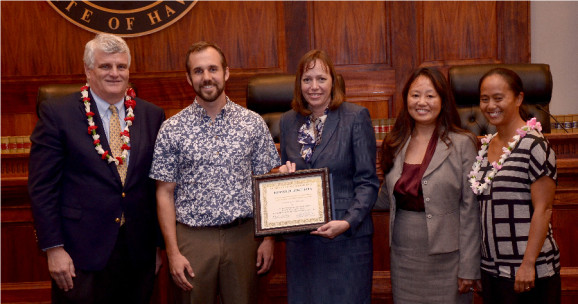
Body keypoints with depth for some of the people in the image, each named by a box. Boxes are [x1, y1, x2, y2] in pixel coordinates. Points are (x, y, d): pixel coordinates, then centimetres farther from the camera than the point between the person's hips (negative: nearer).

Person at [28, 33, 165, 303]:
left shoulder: (152, 115, 6)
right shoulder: (56, 114, -4)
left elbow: (159, 184, 9)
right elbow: (42, 186, -6)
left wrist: (159, 244, 8)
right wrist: (54, 248, -10)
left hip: (139, 253, 3)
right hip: (81, 255, -3)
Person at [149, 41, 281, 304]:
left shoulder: (253, 123, 2)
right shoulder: (172, 129, -1)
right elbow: (165, 194, 0)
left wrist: (268, 238, -1)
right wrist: (173, 252, -6)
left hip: (243, 235, 1)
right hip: (193, 238, 0)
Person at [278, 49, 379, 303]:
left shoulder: (356, 117, -5)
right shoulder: (288, 121, 8)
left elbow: (367, 182, -7)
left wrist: (348, 222, -19)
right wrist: (284, 173, -4)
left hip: (347, 237, -4)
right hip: (300, 239, 4)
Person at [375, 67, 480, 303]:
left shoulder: (461, 144, -6)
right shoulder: (396, 144, 6)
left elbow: (470, 209, -8)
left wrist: (468, 268, -9)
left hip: (445, 258, -4)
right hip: (403, 258, 4)